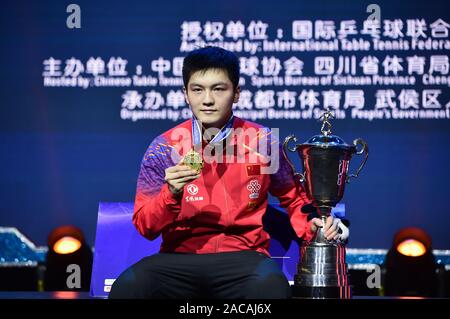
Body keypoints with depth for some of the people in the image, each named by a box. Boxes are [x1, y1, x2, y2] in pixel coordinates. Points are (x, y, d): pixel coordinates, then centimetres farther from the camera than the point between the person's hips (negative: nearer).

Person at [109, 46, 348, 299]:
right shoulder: (164, 147, 2)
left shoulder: (263, 142, 3)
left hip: (243, 256, -1)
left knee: (270, 285, -36)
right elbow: (145, 227, 0)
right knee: (129, 285, -31)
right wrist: (172, 194, -19)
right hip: (180, 258, 1)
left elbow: (294, 199, 21)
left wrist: (312, 226, 0)